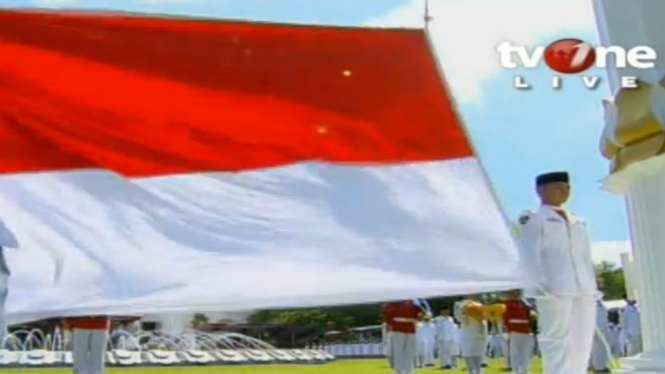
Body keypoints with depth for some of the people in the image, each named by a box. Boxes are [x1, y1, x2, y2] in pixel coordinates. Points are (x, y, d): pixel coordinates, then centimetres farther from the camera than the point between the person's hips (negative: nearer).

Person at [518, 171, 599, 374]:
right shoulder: (534, 222, 2)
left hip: (584, 293, 7)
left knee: (582, 346, 6)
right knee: (558, 346, -9)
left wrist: (592, 288, 10)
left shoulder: (578, 223, 22)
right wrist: (544, 288, -15)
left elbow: (586, 258, 21)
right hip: (555, 293, -7)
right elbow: (531, 259, -6)